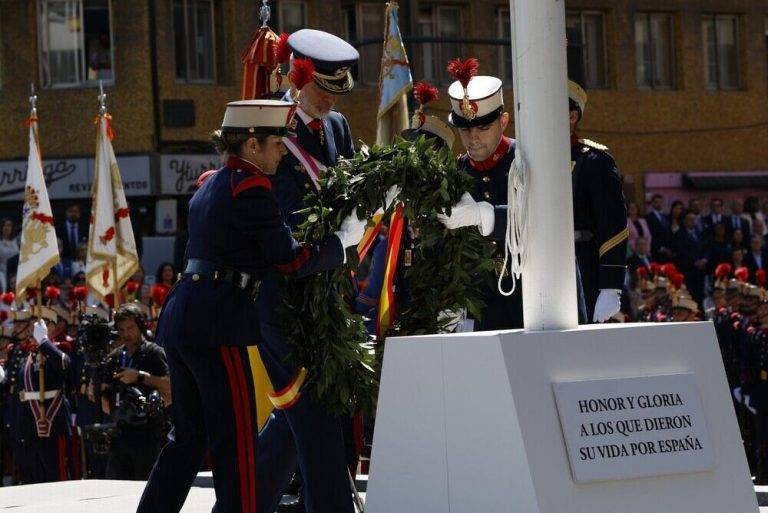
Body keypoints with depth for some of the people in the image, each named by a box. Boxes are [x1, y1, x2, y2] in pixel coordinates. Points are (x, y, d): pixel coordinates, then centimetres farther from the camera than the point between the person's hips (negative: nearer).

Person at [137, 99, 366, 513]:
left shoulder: (210, 184, 17)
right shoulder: (250, 188, -11)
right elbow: (290, 261, -12)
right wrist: (345, 238, 0)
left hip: (180, 320, 9)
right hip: (216, 326, -9)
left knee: (188, 436, 15)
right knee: (237, 441, -5)